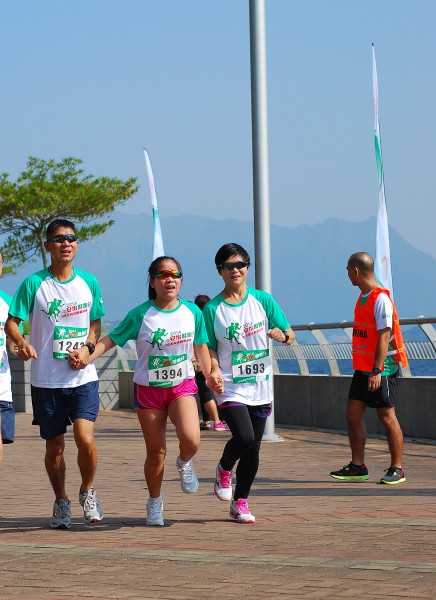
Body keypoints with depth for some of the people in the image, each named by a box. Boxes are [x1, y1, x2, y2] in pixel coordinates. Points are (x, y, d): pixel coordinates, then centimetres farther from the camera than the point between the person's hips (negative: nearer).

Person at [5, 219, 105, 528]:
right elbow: (12, 322, -2)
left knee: (85, 439, -16)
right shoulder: (33, 283, -4)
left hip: (83, 378, 0)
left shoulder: (89, 282, 4)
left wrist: (88, 347, -5)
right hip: (46, 380, 0)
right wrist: (22, 342, -23)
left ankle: (88, 491, 10)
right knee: (54, 447, 6)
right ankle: (61, 502, 28)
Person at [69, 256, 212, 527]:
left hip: (182, 386, 1)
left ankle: (185, 463, 13)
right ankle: (155, 503, 26)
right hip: (148, 389, -1)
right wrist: (87, 357, -18)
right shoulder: (140, 315, -9)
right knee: (156, 453, 3)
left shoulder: (192, 312, -1)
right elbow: (112, 339, -4)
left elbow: (200, 346, 13)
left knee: (191, 439, -24)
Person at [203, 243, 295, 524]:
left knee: (253, 448, 5)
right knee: (244, 437, -22)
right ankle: (224, 469, 10)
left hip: (261, 387, 3)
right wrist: (215, 371, -18)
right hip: (231, 388, -3)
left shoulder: (263, 300, 3)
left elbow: (291, 336, 6)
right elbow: (210, 348, 1)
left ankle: (240, 503, 21)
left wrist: (281, 335, -17)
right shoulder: (212, 309, -2)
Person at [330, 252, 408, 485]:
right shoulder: (363, 297, 12)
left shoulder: (381, 299, -16)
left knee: (387, 417, -3)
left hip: (382, 370, -9)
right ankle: (357, 467, 10)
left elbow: (384, 337, -20)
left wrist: (377, 371, -24)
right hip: (363, 369, 9)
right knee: (353, 414, 5)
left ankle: (397, 469, 5)